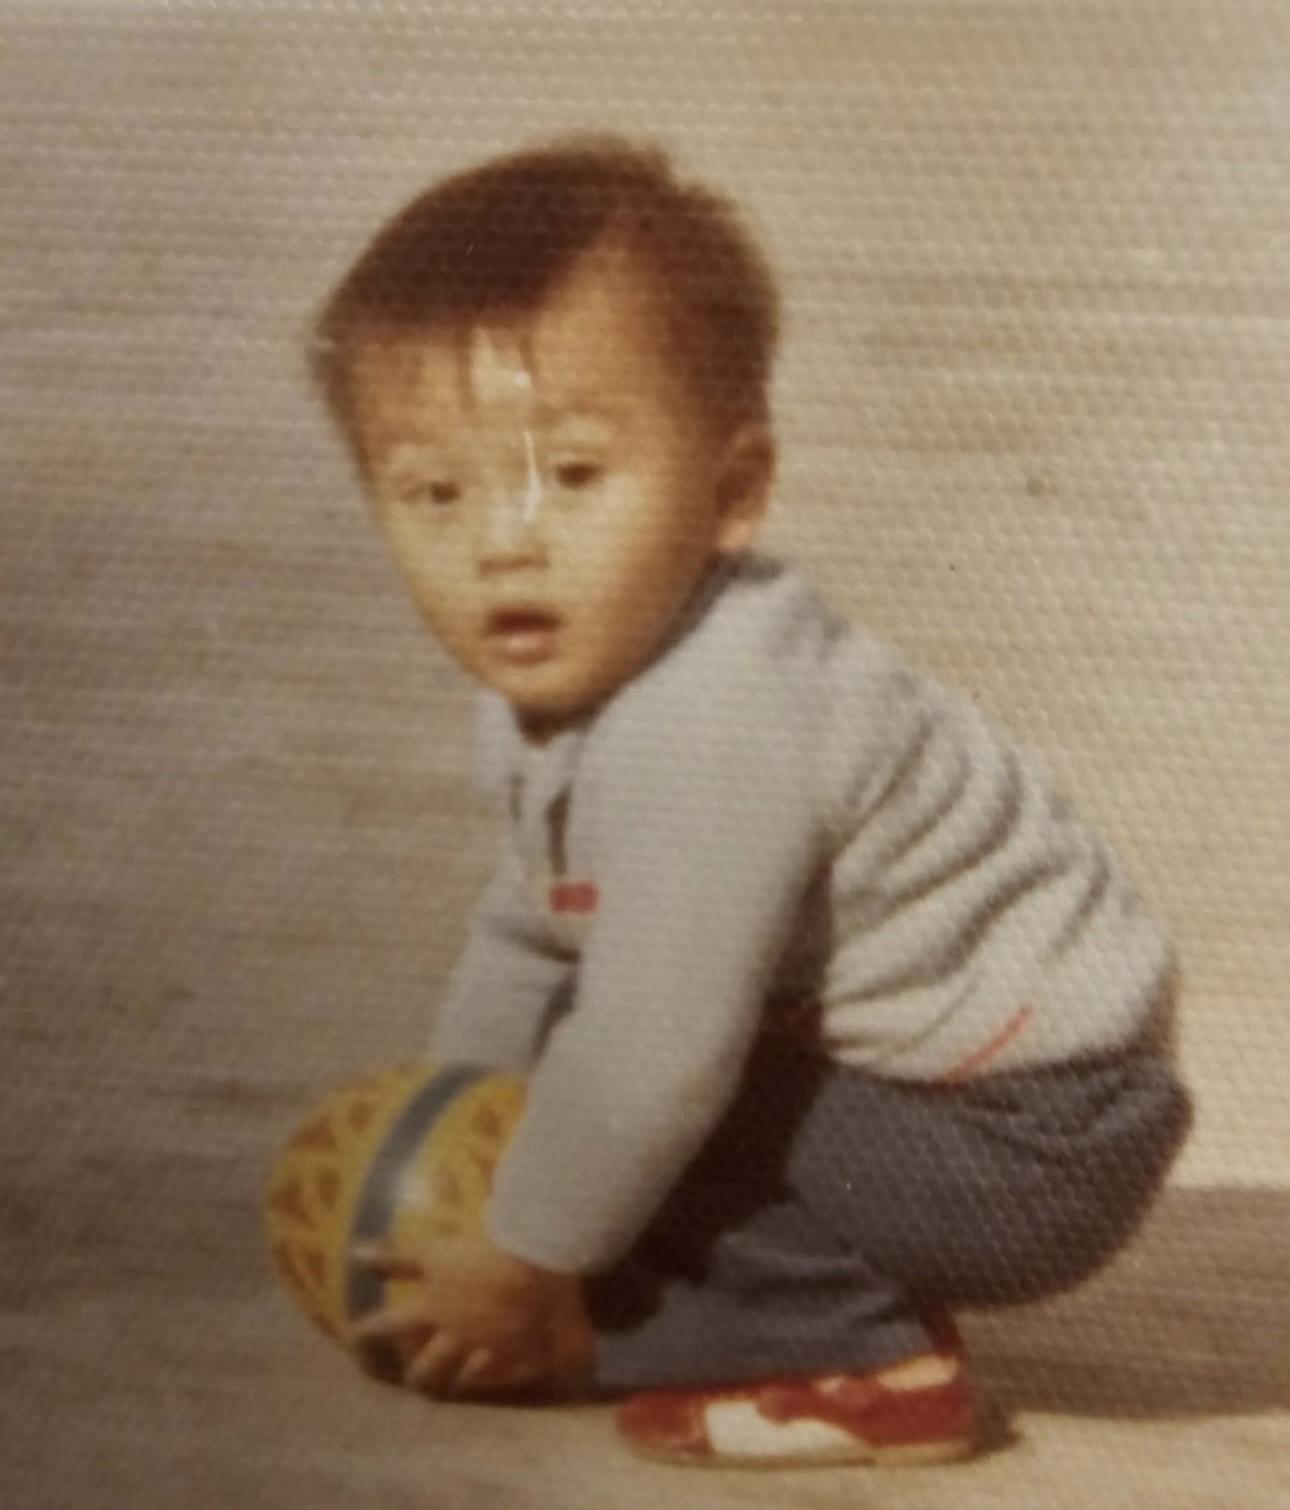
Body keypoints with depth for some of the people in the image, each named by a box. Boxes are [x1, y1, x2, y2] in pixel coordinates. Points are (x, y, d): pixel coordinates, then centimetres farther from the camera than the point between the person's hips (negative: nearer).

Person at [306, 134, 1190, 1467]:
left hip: (1034, 1144, -10)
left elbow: (654, 1064, -29)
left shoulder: (710, 741, -32)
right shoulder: (548, 691, 0)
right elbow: (528, 933, 17)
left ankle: (856, 1362, -1)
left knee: (642, 1131, -18)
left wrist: (517, 1267, -14)